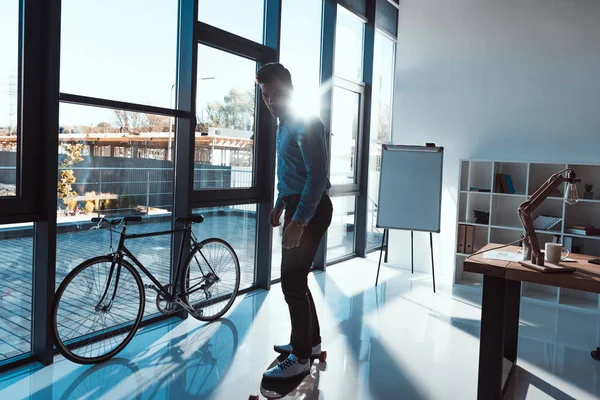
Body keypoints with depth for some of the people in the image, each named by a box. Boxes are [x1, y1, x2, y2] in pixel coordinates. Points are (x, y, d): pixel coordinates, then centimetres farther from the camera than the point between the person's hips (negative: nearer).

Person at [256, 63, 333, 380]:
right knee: (294, 278, 16)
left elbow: (318, 175, -23)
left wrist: (299, 222, -26)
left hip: (311, 210, -10)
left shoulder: (306, 125, -16)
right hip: (296, 206, 10)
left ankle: (301, 357, 6)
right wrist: (280, 206, 26)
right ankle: (311, 341, 31)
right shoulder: (285, 125, 15)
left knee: (292, 282, -7)